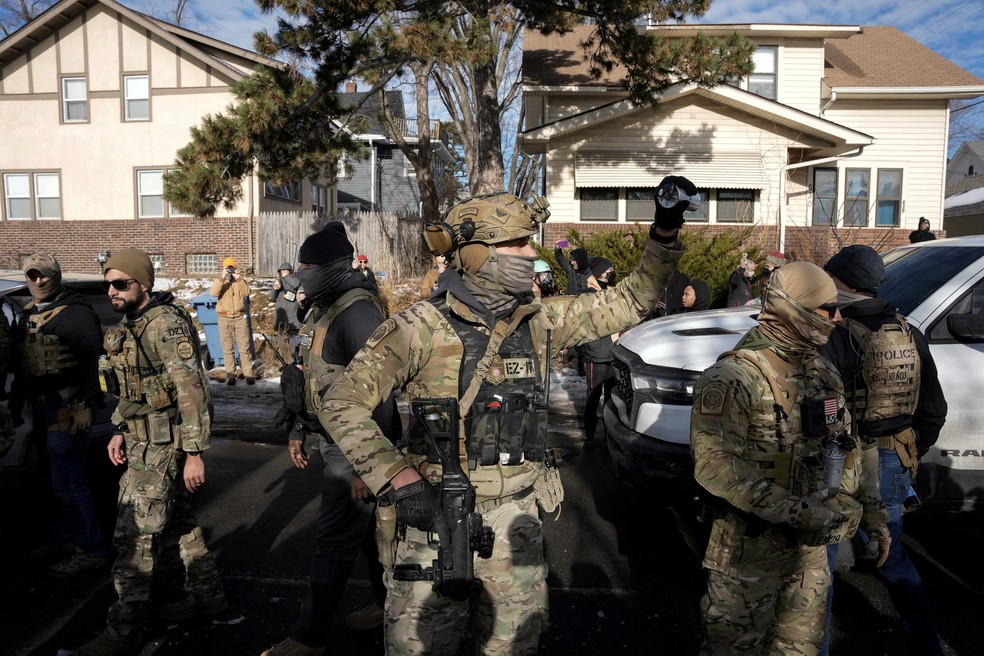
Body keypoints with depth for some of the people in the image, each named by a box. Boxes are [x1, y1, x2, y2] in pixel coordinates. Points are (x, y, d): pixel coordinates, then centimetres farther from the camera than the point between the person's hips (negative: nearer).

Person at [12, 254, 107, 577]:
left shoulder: (76, 314, -14)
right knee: (59, 478, 20)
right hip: (41, 408, 8)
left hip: (67, 410, -8)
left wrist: (85, 406, -23)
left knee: (68, 483, -6)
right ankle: (60, 535, 35)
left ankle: (90, 550, 5)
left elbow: (90, 363, -19)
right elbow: (21, 363, 20)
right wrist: (18, 400, 19)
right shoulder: (29, 314, 13)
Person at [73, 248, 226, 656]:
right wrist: (120, 431, 15)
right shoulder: (128, 325, 12)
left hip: (162, 445, -10)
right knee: (177, 520, 18)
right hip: (142, 439, 10)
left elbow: (192, 391, -23)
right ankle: (208, 594, 33)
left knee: (136, 535, -3)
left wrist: (194, 452, -23)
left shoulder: (167, 324, -19)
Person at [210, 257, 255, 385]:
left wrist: (239, 279, -20)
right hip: (224, 318, 0)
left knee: (245, 347, 0)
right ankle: (230, 376, 7)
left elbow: (246, 292, -12)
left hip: (240, 317, 0)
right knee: (228, 349, 3)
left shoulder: (240, 281, 8)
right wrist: (222, 278, -23)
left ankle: (249, 374, 3)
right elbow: (213, 293, -15)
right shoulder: (219, 282, 6)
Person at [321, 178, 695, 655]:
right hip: (435, 515, -4)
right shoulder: (421, 328, -13)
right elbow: (342, 404, -13)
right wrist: (399, 481, -20)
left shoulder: (541, 323, 1)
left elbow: (628, 302, 7)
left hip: (515, 520, 4)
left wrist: (665, 232, -2)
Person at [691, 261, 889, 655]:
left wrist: (873, 514, 13)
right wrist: (798, 513, -29)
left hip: (811, 546, 8)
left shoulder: (822, 374, 6)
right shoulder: (735, 377, -20)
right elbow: (714, 465, -28)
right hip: (751, 547, -7)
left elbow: (846, 450, 16)